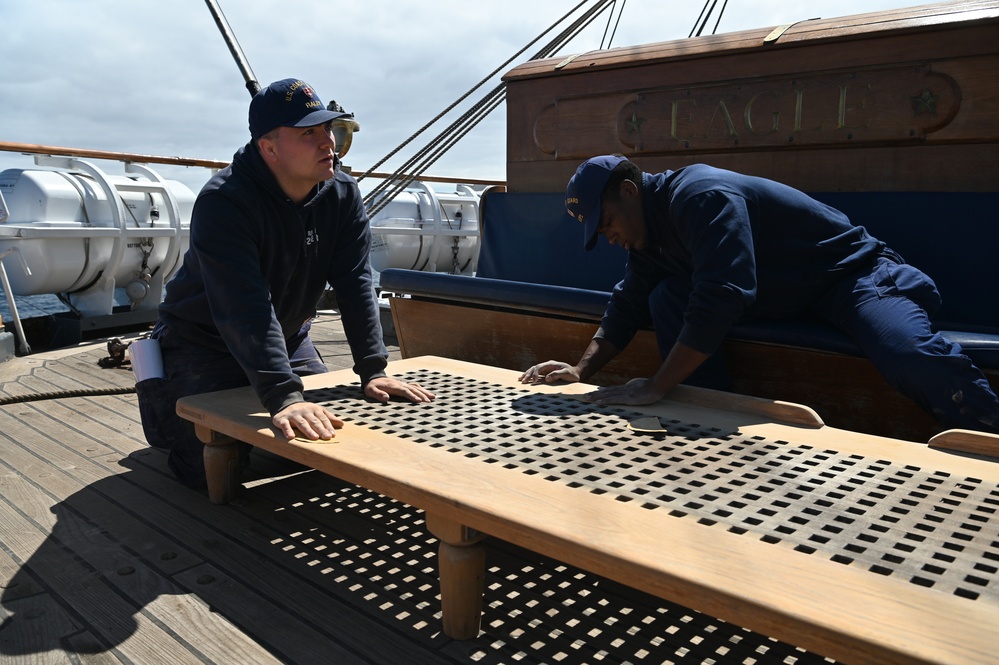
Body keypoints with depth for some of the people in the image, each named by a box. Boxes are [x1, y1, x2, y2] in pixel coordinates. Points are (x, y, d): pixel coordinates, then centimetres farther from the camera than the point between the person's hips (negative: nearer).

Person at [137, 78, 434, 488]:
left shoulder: (342, 193, -11)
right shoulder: (222, 203, -30)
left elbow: (355, 284, -15)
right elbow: (244, 311, -40)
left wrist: (373, 371, -24)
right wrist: (283, 398, -50)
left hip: (288, 339, 6)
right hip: (203, 342, -5)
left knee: (327, 439, 5)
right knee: (214, 468, -15)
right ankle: (157, 396, 17)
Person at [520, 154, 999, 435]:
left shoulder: (700, 195, -27)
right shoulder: (648, 233, 2)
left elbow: (721, 296, -38)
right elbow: (627, 304, 8)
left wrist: (656, 387, -35)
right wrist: (582, 370, -4)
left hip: (851, 274, -8)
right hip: (783, 301, 8)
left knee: (912, 357, -35)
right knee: (667, 299, -9)